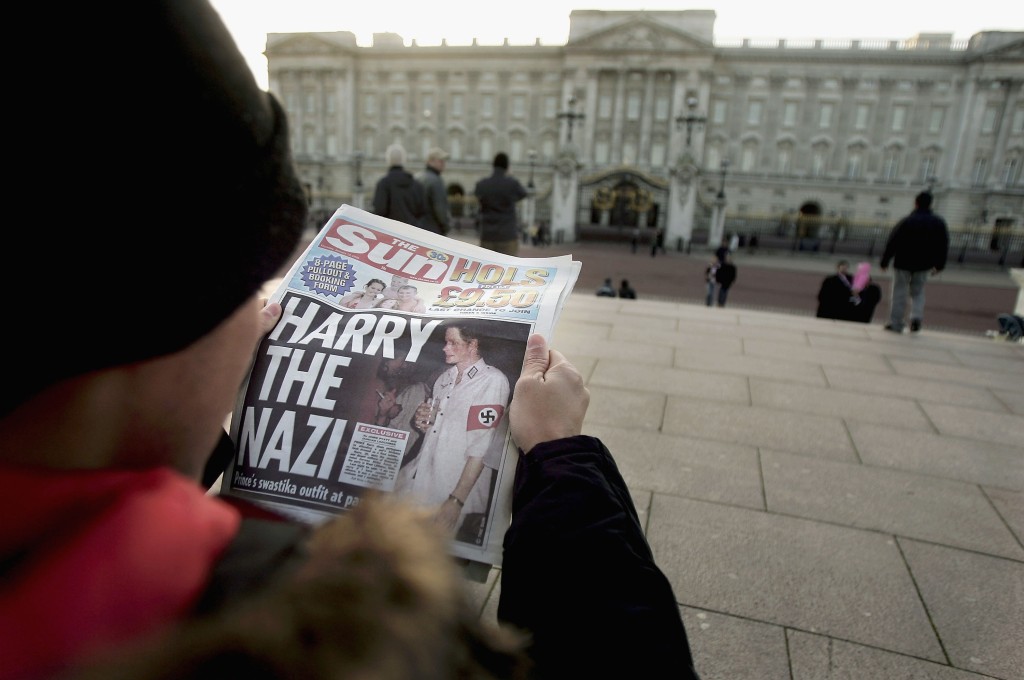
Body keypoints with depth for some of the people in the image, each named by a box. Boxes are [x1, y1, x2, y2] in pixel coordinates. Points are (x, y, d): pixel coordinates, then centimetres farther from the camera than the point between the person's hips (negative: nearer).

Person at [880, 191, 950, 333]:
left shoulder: (906, 222, -11)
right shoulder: (939, 223, 2)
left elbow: (892, 243, -10)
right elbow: (944, 246, 8)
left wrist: (885, 261, -2)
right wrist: (939, 264, 17)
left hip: (903, 263, -3)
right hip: (923, 265, 4)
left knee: (899, 294, 4)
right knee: (918, 292, 18)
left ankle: (896, 324, 6)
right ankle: (917, 316, -4)